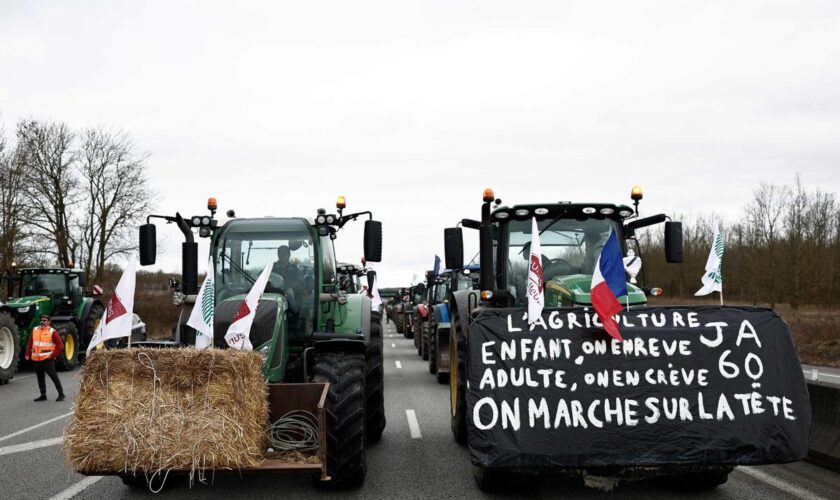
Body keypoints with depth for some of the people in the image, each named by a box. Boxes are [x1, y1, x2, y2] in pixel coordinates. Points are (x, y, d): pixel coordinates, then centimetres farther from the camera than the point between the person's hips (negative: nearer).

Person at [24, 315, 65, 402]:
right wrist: (28, 354, 8)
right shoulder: (35, 330, 10)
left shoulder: (52, 332, -5)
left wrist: (53, 355, -10)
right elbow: (30, 343, 15)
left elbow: (60, 345, -6)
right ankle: (43, 395, 22)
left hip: (47, 359, -6)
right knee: (40, 377, 12)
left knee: (53, 376, -6)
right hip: (36, 359, 6)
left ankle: (61, 394, 0)